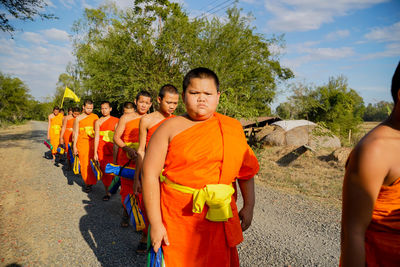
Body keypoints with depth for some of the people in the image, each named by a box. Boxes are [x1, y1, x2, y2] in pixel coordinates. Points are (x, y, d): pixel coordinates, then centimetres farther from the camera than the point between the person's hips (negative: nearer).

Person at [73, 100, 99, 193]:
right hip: (82, 143, -1)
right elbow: (75, 133, 5)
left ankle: (90, 181, 14)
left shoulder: (95, 117, 11)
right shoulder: (78, 118, 6)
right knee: (84, 164, -2)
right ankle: (87, 183, 11)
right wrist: (74, 146, 0)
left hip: (93, 142, 1)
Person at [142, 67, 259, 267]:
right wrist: (155, 223, -11)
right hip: (178, 216, -2)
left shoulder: (232, 128, 4)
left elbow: (246, 169, 11)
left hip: (219, 216, 3)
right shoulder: (170, 128, -6)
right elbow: (150, 175, -9)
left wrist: (248, 206, 8)